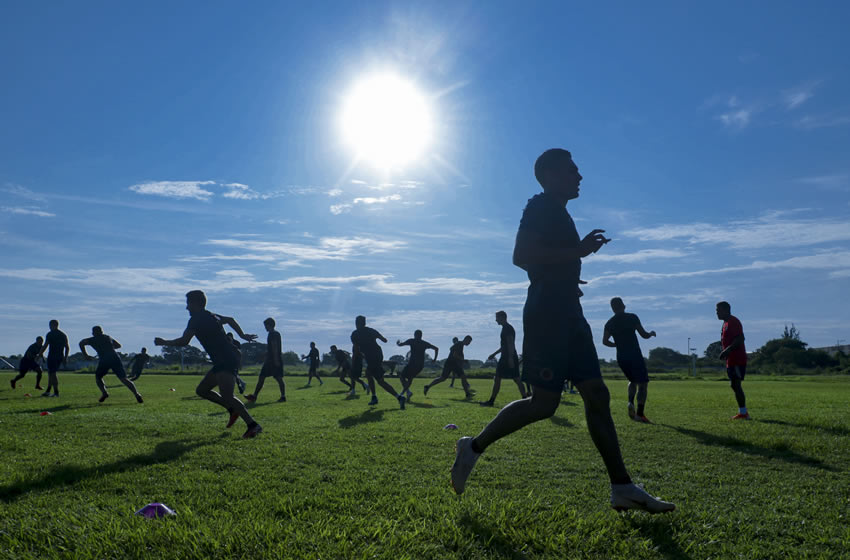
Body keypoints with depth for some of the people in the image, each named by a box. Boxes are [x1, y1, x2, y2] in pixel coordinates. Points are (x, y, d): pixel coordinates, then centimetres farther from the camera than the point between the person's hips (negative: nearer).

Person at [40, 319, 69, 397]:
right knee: (51, 373, 18)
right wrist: (65, 358, 15)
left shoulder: (50, 334, -6)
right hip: (60, 357, 6)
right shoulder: (63, 335, 12)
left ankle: (56, 392, -7)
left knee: (52, 373, -3)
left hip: (52, 356, -6)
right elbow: (67, 348, 11)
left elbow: (45, 346, -11)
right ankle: (48, 391, 20)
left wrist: (40, 354, -1)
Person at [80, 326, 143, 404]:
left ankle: (104, 393, 0)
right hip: (115, 358, 3)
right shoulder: (108, 337, 25)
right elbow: (119, 345, 34)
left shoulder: (93, 339, 15)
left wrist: (84, 355, 7)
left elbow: (81, 343, 0)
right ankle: (136, 394, -16)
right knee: (123, 378, 0)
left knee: (98, 377, 21)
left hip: (104, 361, -3)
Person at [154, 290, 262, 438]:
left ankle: (253, 425, -22)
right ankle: (233, 410, 14)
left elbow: (184, 341, -15)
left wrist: (163, 342, 0)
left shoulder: (197, 319, -8)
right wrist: (242, 335, 43)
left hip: (225, 362, -10)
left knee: (226, 397, -20)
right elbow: (230, 320, 37)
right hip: (223, 362, 10)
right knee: (201, 390, 16)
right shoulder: (211, 316, 20)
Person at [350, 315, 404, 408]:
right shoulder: (370, 330, 12)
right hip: (378, 354, 7)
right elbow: (384, 340, 11)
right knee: (368, 374, 26)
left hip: (371, 358, -7)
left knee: (380, 381, -4)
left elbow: (356, 351, -7)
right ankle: (374, 397, 22)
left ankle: (399, 397, -18)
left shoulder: (355, 334, -3)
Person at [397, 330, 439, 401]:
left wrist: (398, 343, 21)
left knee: (402, 376, 7)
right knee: (410, 378, 21)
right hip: (421, 365, 5)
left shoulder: (412, 341, 0)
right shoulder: (425, 343, 12)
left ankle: (408, 391, -16)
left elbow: (400, 344, -2)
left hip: (412, 363, -5)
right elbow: (436, 349, 12)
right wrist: (435, 359, 17)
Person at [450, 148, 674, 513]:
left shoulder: (558, 213, 23)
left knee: (597, 395, 2)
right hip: (547, 315, -10)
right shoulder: (541, 207, -6)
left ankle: (622, 489, 4)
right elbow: (521, 256, -20)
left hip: (567, 315, 10)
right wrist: (577, 252, -19)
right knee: (544, 403, -9)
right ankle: (474, 447, 7)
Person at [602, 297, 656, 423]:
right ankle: (640, 414, -7)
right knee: (643, 383, 0)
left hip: (621, 357, 5)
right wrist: (651, 333, 17)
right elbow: (644, 335, -5)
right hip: (634, 355, -5)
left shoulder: (609, 323, 6)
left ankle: (630, 402, -2)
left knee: (633, 380, 24)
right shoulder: (632, 317, -4)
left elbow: (605, 341, 0)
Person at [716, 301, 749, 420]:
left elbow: (740, 339, -21)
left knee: (735, 384, -11)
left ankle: (743, 412, -8)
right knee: (735, 385, 11)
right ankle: (743, 412, 15)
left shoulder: (733, 321, -12)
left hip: (737, 360, -10)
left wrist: (726, 351, -24)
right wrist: (725, 352, 15)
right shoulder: (726, 323, 19)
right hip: (731, 360, 10)